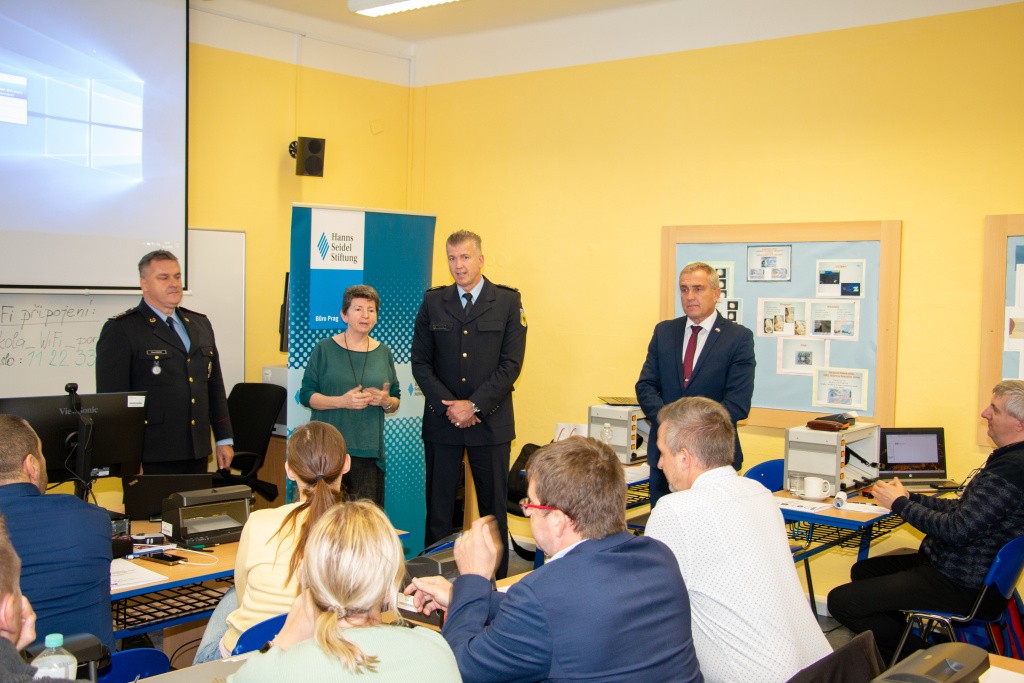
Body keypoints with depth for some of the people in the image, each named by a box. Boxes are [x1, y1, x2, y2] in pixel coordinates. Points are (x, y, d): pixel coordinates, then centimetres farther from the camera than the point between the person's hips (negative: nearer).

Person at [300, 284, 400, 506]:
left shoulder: (384, 353, 13)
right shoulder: (325, 348, 4)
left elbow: (396, 401, 18)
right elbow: (306, 394, 0)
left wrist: (386, 402, -6)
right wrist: (341, 401, -15)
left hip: (368, 450, 2)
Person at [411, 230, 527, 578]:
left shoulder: (507, 301, 0)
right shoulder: (433, 302, 7)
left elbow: (511, 364, -5)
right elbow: (421, 363, 4)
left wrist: (474, 405, -12)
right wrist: (447, 405, -8)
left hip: (491, 422, -2)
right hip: (442, 420, 2)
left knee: (493, 508, 5)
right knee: (438, 508, 6)